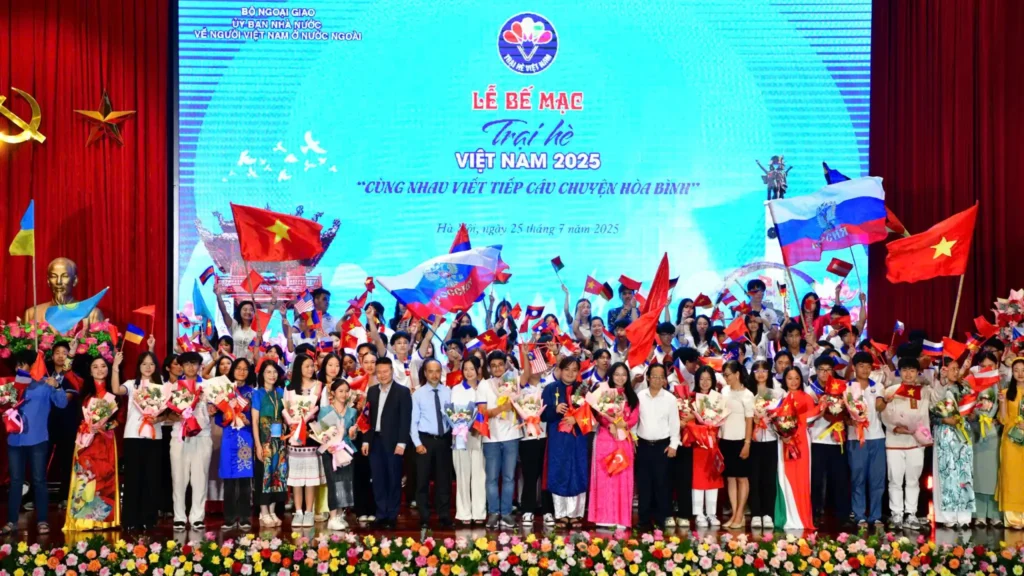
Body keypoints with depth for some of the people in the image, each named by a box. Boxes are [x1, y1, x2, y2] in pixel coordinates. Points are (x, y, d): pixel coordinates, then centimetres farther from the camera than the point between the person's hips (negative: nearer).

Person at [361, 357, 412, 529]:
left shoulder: (402, 392, -2)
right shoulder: (372, 391, 12)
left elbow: (405, 419, -7)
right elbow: (369, 417, 13)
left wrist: (401, 443, -14)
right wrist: (366, 440, 6)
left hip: (393, 442, -4)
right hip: (375, 441, 4)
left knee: (393, 480, 1)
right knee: (378, 480, 6)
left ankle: (391, 517, 6)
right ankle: (381, 516, 11)